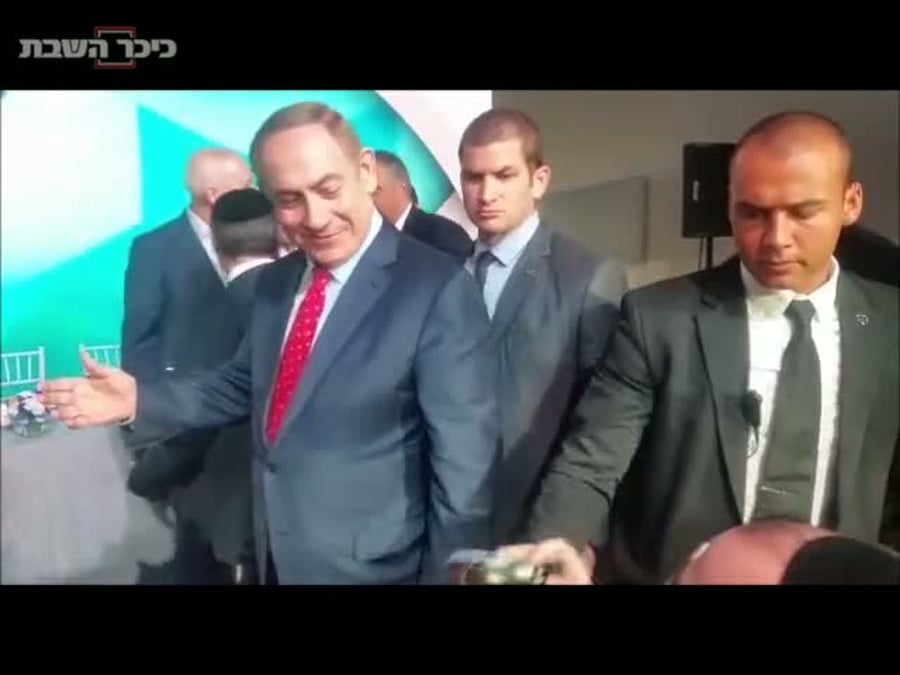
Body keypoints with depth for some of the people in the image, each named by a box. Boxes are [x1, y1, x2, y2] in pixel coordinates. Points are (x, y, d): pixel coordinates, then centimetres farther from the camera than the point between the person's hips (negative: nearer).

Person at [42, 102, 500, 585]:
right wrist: (140, 399, 0)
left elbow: (464, 464, -19)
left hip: (369, 565, -6)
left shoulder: (439, 290, -20)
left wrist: (447, 575, -15)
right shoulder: (275, 281, 3)